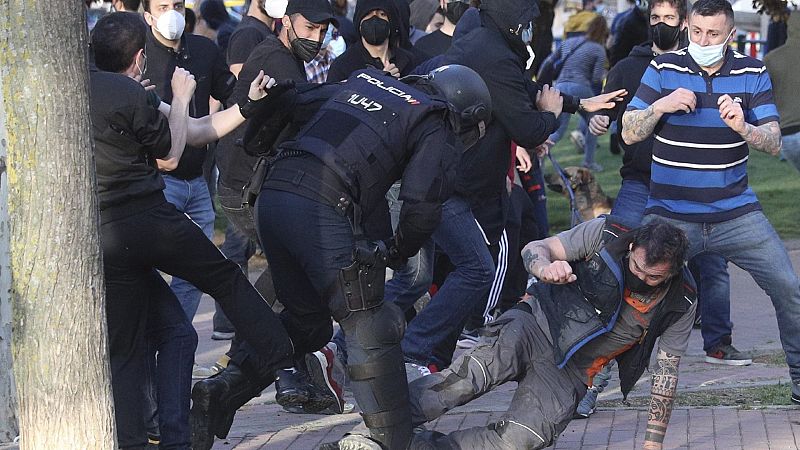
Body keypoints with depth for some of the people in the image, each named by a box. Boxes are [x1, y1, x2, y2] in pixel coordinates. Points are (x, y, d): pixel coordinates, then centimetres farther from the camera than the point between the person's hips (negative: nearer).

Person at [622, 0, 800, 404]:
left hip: (736, 214, 1)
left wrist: (743, 127, -24)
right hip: (670, 215, -1)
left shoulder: (751, 73, 2)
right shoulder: (663, 70, -2)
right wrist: (660, 106, -19)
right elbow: (629, 134, -1)